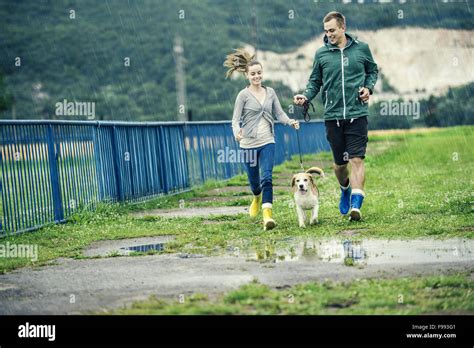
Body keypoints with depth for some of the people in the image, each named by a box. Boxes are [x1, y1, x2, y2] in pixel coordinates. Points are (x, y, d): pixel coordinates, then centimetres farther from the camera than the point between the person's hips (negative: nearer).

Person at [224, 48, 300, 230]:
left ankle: (267, 214, -21)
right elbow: (236, 119, -7)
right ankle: (257, 197, 48)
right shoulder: (244, 95, -4)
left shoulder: (270, 92, 6)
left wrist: (290, 121, -11)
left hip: (268, 141, 1)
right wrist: (237, 132, -28)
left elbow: (279, 113, 10)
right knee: (254, 179, 12)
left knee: (267, 177, -14)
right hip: (249, 142, -1)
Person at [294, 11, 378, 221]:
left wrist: (368, 88, 0)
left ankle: (355, 206, -17)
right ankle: (345, 190, 41)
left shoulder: (361, 49, 4)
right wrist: (306, 96, -7)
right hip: (333, 116, 2)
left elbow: (373, 70, 18)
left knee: (357, 159, -12)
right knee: (339, 162, 10)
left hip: (357, 114, -1)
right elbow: (315, 81, 11)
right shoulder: (321, 54, 4)